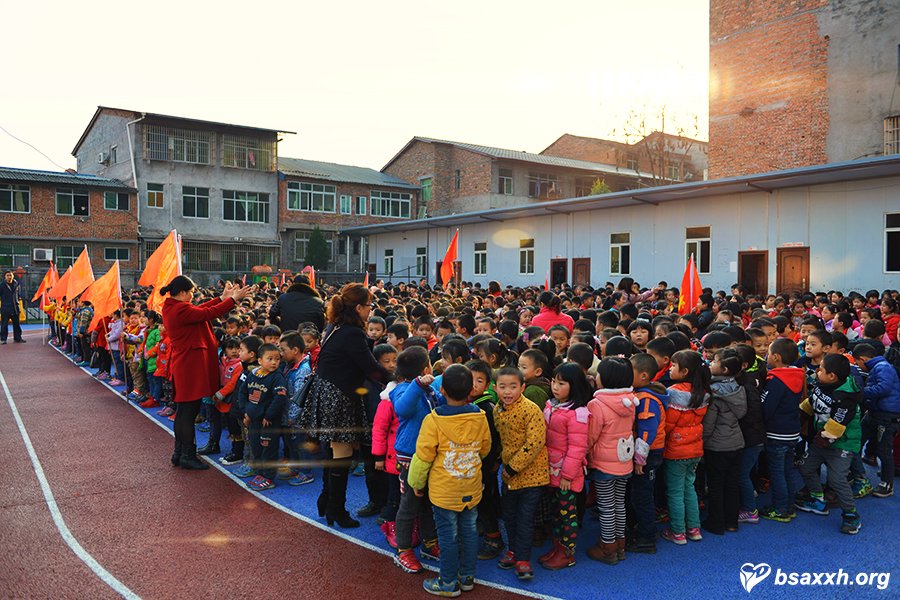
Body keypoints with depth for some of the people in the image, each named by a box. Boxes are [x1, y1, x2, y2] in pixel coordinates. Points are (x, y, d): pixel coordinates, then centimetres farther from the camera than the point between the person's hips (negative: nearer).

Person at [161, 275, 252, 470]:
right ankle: (188, 456, 7)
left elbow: (199, 310, 12)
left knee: (183, 411, 18)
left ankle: (179, 453, 27)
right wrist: (233, 299, -12)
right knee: (189, 412, -1)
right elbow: (208, 313, -19)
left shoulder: (170, 308, 9)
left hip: (181, 365, 10)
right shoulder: (181, 309, -20)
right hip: (191, 366, -10)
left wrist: (222, 298, 13)